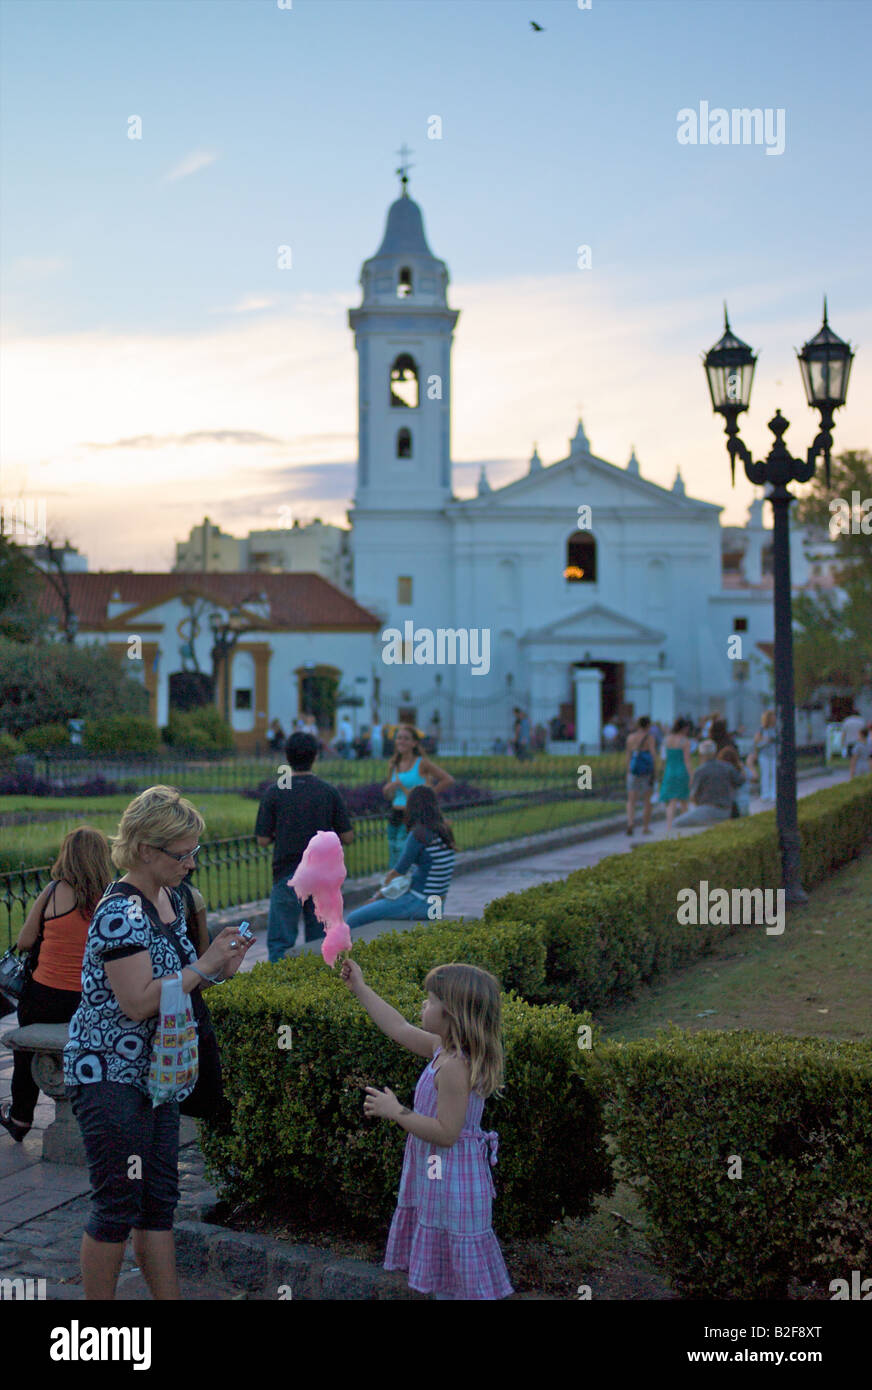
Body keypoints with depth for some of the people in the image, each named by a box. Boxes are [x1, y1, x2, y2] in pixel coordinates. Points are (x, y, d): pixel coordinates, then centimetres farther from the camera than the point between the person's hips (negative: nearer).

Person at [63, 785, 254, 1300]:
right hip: (108, 1074, -9)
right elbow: (138, 1001, -26)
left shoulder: (171, 898, 8)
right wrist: (205, 964, -20)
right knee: (118, 1206, -1)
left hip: (155, 1073, 9)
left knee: (160, 1202, 12)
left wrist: (220, 968, 2)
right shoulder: (120, 911, -20)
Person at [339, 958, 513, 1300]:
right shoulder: (445, 1049, 2)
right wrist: (360, 989, 20)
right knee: (441, 1274, 21)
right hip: (437, 1174, 10)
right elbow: (399, 1028, 15)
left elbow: (446, 1133, -27)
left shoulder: (454, 1067, -26)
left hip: (452, 1179, -10)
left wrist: (395, 1111, -21)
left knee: (465, 1282, 1)